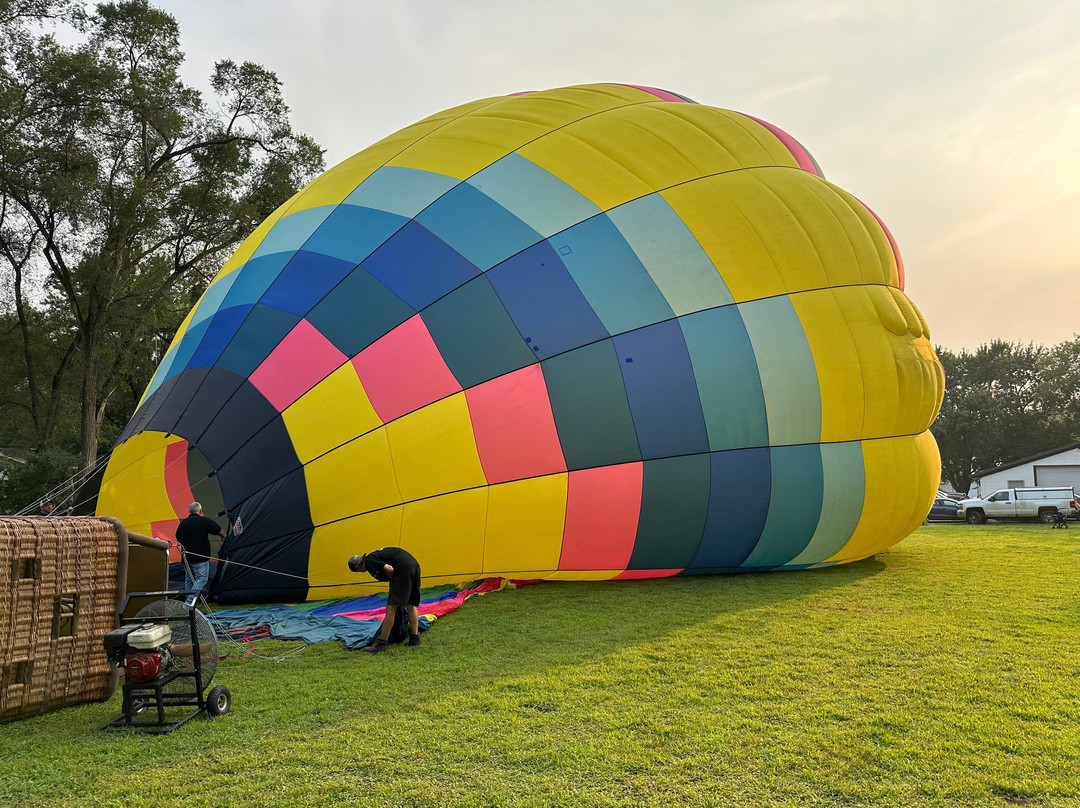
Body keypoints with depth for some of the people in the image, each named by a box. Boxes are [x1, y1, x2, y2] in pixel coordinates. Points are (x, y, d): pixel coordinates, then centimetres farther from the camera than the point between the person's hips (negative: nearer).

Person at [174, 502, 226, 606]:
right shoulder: (204, 520, -7)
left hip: (187, 557, 6)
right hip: (200, 558, -6)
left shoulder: (183, 523, 7)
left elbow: (178, 538, 18)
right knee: (202, 578, -3)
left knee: (189, 580, 15)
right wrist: (224, 537, 20)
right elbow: (219, 531, -1)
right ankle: (190, 601, -14)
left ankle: (188, 604, 17)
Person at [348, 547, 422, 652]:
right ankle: (415, 638, 27)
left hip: (404, 570, -10)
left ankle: (381, 643, -1)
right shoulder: (375, 555, 25)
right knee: (410, 605, 20)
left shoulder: (369, 561, -3)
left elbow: (389, 569, -16)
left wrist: (393, 579, 4)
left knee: (391, 607, -5)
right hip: (415, 565, 10)